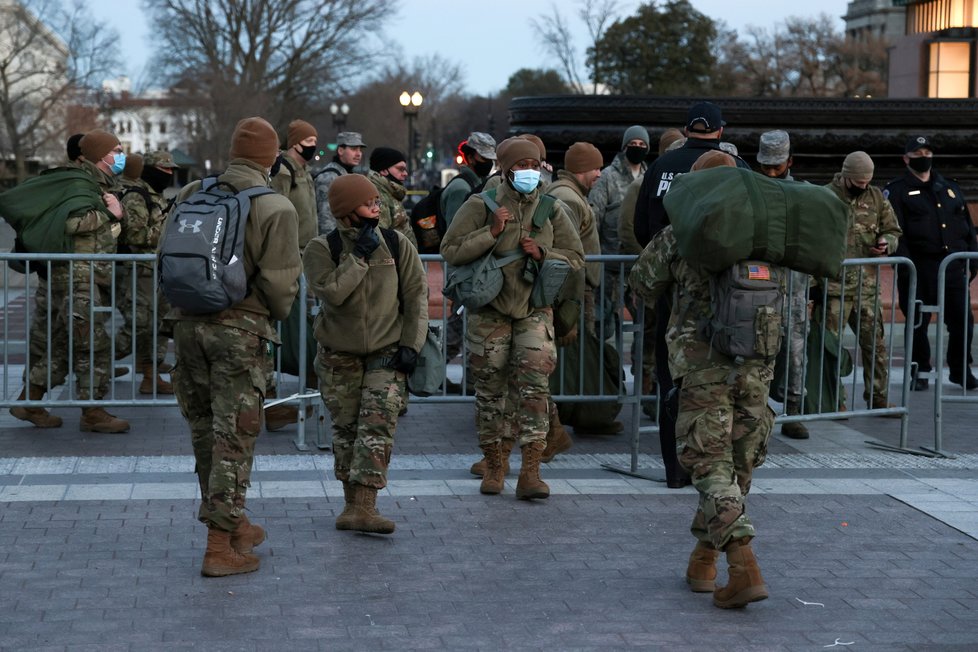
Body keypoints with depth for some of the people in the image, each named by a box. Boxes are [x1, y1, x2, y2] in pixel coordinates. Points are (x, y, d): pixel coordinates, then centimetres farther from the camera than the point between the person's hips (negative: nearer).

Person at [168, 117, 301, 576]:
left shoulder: (191, 195, 5)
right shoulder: (275, 208, -10)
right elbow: (280, 280, -11)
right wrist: (277, 314, 8)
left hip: (188, 323, 5)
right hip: (241, 329, -5)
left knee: (204, 432, 16)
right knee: (234, 437, 0)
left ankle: (233, 525, 29)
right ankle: (220, 547, 0)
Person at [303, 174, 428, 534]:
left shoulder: (397, 245, -1)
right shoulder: (322, 249, -6)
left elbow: (416, 295, 2)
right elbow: (331, 292, -21)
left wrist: (411, 343, -6)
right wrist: (359, 256, -19)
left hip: (387, 352, 0)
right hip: (339, 355, 0)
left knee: (377, 425, -14)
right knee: (346, 429, 7)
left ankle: (364, 507, -20)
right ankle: (353, 503, 19)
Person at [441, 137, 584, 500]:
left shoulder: (551, 210, 4)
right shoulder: (481, 206, -5)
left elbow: (576, 257, 9)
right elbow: (450, 251, -9)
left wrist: (542, 253, -10)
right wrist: (491, 232, -20)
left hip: (534, 309, 1)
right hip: (490, 309, -1)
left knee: (535, 384, -11)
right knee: (490, 388, 6)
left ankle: (530, 473, -12)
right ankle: (493, 466, 22)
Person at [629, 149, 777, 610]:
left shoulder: (680, 235, 0)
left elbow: (644, 286, 11)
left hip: (704, 361, -3)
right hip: (758, 363, 3)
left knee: (712, 466, -3)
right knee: (738, 465, 15)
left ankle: (745, 569, -19)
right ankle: (703, 559, 26)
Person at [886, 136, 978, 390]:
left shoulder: (950, 188, 18)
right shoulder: (897, 191, 2)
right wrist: (903, 264, -20)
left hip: (954, 266, 4)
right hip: (919, 268, -4)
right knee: (918, 323, 2)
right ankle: (920, 372, 15)